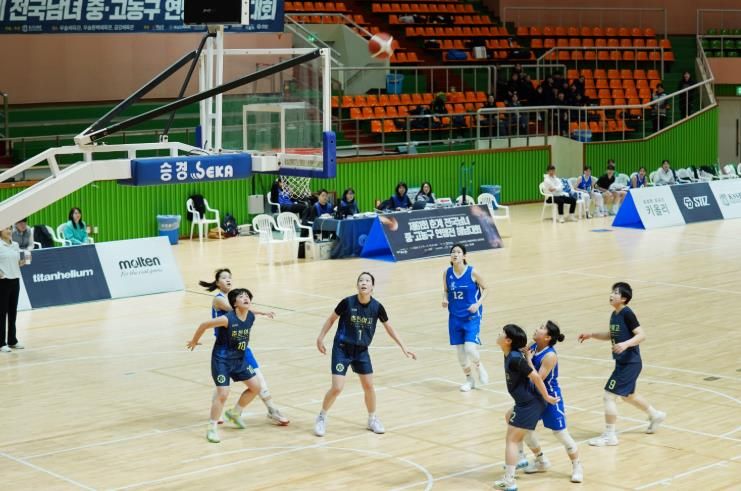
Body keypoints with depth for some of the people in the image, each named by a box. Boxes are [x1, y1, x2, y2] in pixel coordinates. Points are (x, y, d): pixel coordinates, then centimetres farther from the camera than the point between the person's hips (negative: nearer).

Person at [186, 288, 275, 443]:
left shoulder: (251, 317, -9)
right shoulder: (227, 319, -26)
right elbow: (204, 325, -16)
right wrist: (194, 341, -3)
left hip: (239, 359, 7)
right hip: (222, 359, -7)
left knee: (256, 386, 10)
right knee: (223, 393, -13)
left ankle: (234, 413, 29)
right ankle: (211, 428, 2)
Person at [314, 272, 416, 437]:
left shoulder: (377, 307, -11)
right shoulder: (347, 302, -18)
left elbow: (389, 328, 3)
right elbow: (331, 318, -2)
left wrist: (404, 348, 2)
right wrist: (321, 338, 0)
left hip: (361, 351, 3)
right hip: (342, 349, -3)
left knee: (369, 386, 7)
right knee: (337, 388, -9)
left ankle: (372, 419, 30)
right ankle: (321, 418, 13)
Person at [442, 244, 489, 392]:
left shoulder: (472, 272, -12)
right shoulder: (447, 273, -2)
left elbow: (484, 289, -1)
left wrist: (478, 304, -15)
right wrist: (445, 300, -9)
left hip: (472, 317, -4)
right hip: (455, 317, 4)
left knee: (470, 348, -16)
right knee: (459, 351, 6)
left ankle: (479, 367, 17)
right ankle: (469, 380, 25)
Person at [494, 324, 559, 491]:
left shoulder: (515, 358, -24)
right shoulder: (510, 355, 4)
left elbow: (535, 376, -23)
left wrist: (546, 397, -16)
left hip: (529, 404, -11)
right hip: (526, 402, 11)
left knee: (511, 439, -8)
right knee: (509, 417, 35)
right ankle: (519, 459, 45)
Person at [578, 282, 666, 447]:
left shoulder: (627, 314, -18)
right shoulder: (614, 315, 7)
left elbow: (641, 335, -23)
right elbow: (611, 335, 23)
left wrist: (625, 344, -36)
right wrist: (591, 335, 13)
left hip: (630, 363, -10)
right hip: (623, 362, 10)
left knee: (609, 395, -9)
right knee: (628, 395, 26)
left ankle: (609, 435, 0)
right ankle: (655, 415, 46)